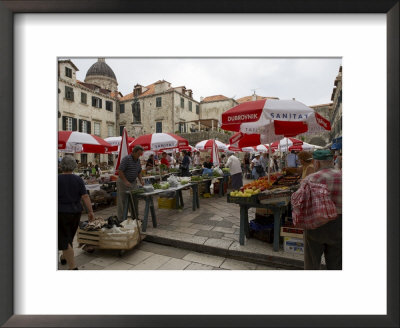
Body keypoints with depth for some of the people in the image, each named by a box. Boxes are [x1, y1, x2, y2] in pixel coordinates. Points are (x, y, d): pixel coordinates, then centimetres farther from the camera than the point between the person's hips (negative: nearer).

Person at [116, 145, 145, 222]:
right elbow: (120, 171, -21)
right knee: (122, 202, 1)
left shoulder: (138, 160, 6)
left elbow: (139, 172, 14)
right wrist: (126, 181, -25)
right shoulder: (126, 159, -17)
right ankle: (121, 219, 11)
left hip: (133, 182, 7)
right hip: (123, 182, -7)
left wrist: (141, 180, -1)